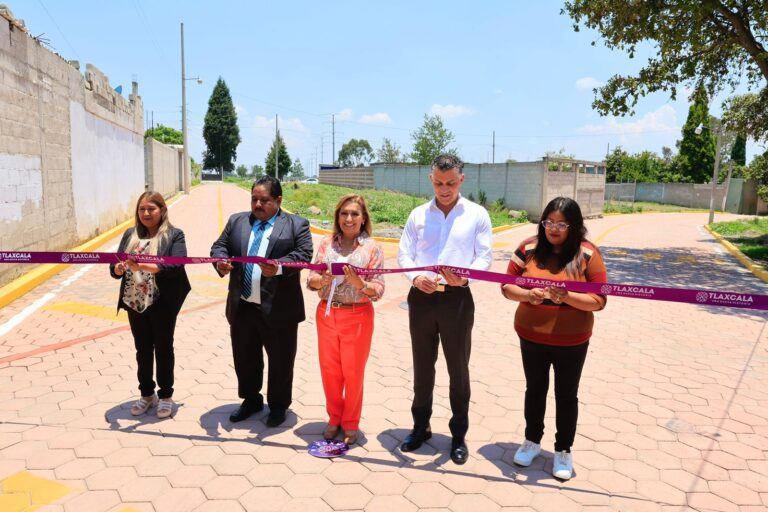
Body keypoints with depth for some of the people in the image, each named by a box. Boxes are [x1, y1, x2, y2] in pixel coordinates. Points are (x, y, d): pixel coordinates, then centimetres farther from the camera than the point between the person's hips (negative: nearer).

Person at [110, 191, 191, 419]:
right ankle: (147, 394, 31)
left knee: (163, 349, 8)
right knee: (143, 350, 15)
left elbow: (176, 266, -18)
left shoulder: (174, 235, -5)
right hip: (135, 304, 4)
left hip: (162, 304, -4)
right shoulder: (130, 234, 9)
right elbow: (115, 267, 5)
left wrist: (144, 266, -28)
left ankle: (165, 395, 23)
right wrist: (118, 268, -18)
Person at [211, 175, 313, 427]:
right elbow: (219, 246, 8)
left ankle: (278, 405, 28)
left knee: (280, 360, 9)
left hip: (278, 309, -4)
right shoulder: (236, 221, 11)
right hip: (241, 307, 4)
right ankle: (251, 399, 37)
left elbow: (304, 254, -13)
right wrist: (221, 261, -15)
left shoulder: (297, 225, -3)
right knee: (244, 358, 17)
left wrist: (279, 267, -31)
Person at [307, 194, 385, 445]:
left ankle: (350, 423, 28)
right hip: (327, 314, 3)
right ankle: (334, 417, 34)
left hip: (357, 316, -3)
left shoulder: (371, 248, -6)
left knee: (353, 372, 8)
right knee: (329, 370, 13)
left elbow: (378, 290, -8)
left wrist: (359, 283, -26)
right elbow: (310, 280, 1)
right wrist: (323, 280, -20)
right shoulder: (326, 243, 2)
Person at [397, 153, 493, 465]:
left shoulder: (477, 215, 2)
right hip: (421, 298, 2)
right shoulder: (418, 215, 8)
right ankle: (420, 427, 32)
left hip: (457, 299, -2)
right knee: (422, 367, 14)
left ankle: (459, 435, 24)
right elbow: (404, 254, 5)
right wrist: (415, 277, -17)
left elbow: (484, 257, -3)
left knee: (458, 369, 7)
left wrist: (464, 275, -24)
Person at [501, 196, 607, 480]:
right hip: (531, 337, 2)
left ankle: (563, 450, 32)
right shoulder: (529, 248, -6)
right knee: (535, 389, 19)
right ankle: (532, 440, 39)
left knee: (566, 395, 13)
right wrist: (528, 294, -24)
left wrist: (566, 297, -28)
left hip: (571, 341, -2)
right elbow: (507, 287, -4)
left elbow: (599, 300, -13)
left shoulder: (587, 253, -11)